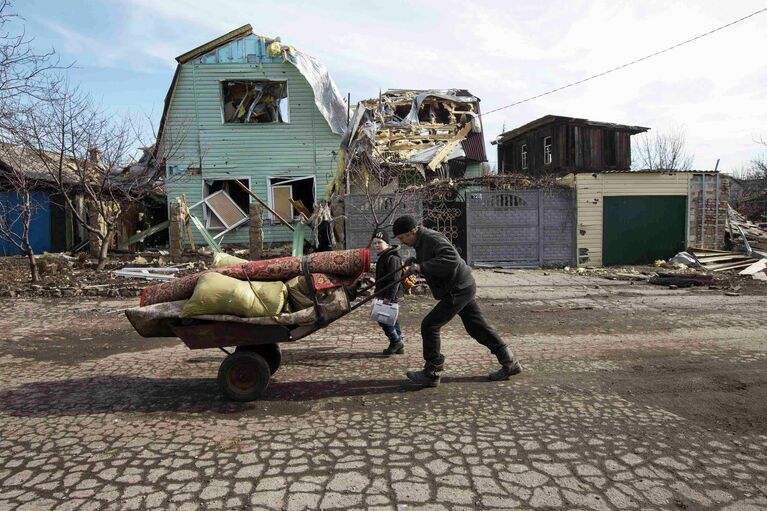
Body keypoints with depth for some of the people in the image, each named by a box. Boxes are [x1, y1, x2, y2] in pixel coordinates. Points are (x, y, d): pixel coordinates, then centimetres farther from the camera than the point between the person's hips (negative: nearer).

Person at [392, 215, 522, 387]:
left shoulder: (432, 238, -20)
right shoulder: (421, 242, 11)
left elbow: (451, 259, -34)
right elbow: (430, 263, 26)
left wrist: (422, 267, -32)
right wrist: (414, 261, 5)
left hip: (458, 290, -11)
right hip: (463, 288, 11)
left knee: (429, 325, -7)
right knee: (477, 327, 16)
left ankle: (431, 373, 4)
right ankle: (509, 363, 24)